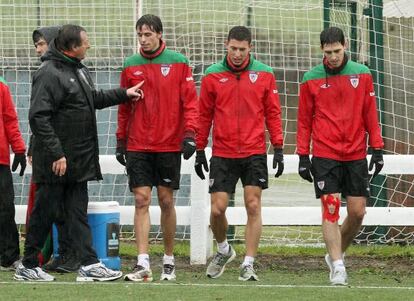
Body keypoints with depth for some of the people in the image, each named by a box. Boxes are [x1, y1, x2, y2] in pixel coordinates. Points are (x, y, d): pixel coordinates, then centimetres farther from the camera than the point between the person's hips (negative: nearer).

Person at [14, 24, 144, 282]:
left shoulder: (79, 71, 13)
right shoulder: (49, 74, -18)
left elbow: (94, 98, 32)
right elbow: (38, 117, -23)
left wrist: (124, 94, 29)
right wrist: (56, 154, -25)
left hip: (80, 160, 9)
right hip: (55, 161, -9)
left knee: (78, 212, 7)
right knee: (45, 213, 0)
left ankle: (89, 265, 7)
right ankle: (28, 266, 11)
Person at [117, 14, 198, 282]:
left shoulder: (178, 62, 0)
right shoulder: (130, 66, 6)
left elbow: (190, 102, -2)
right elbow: (124, 107, 12)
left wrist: (189, 134, -13)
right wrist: (121, 141, 10)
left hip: (169, 145, -1)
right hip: (138, 147, 1)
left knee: (167, 201, 5)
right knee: (141, 200, -5)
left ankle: (169, 260, 18)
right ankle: (143, 264, -9)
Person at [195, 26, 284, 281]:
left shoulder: (264, 74, 2)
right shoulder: (212, 75, 2)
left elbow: (273, 113, 6)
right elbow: (205, 115, 8)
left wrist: (278, 149, 0)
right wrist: (200, 150, 8)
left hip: (254, 153, 0)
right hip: (222, 153, 0)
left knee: (253, 207, -4)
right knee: (217, 209, -2)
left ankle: (248, 264, 2)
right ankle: (224, 250, 25)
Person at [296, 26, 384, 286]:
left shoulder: (362, 74, 4)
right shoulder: (311, 79, 1)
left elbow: (370, 114, 8)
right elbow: (304, 120, 5)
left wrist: (377, 148, 3)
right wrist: (303, 156, 1)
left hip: (356, 155, 2)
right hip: (325, 155, -2)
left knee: (358, 212, 1)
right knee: (330, 208, -10)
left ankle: (336, 253, 22)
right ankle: (337, 265, -7)